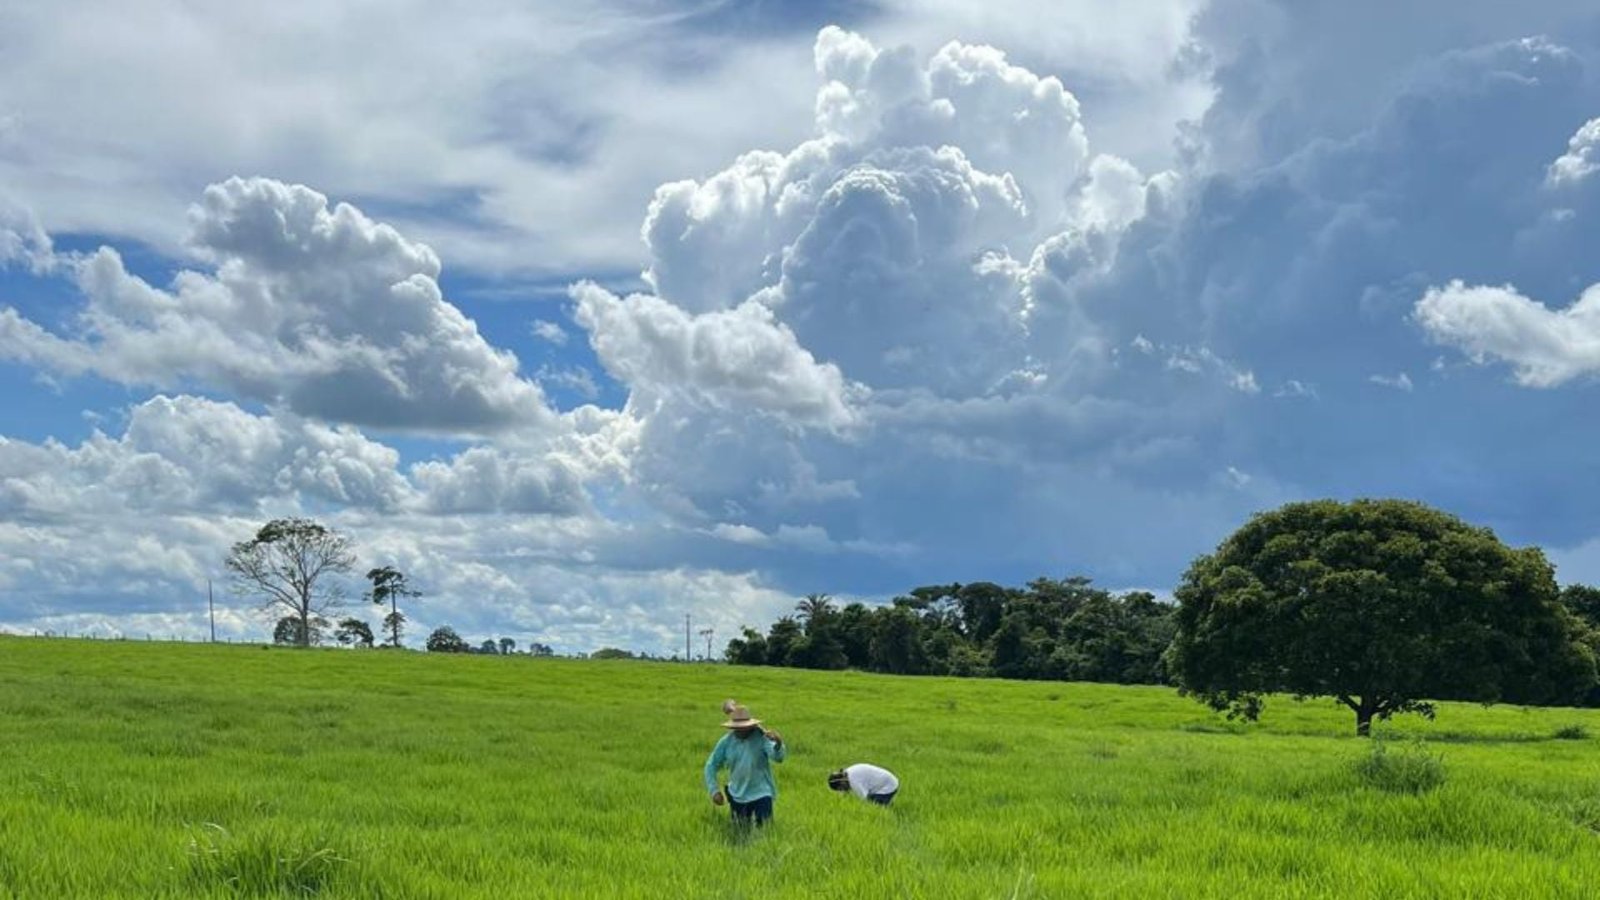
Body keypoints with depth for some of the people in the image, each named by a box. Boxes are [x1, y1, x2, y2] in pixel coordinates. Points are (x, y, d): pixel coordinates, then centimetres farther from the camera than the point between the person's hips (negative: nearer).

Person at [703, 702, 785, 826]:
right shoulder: (726, 742, -7)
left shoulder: (761, 737, -19)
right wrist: (714, 791, -7)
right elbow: (711, 766, 3)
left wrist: (778, 744, -57)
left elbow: (778, 757, -34)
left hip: (761, 793, -3)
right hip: (737, 795, 4)